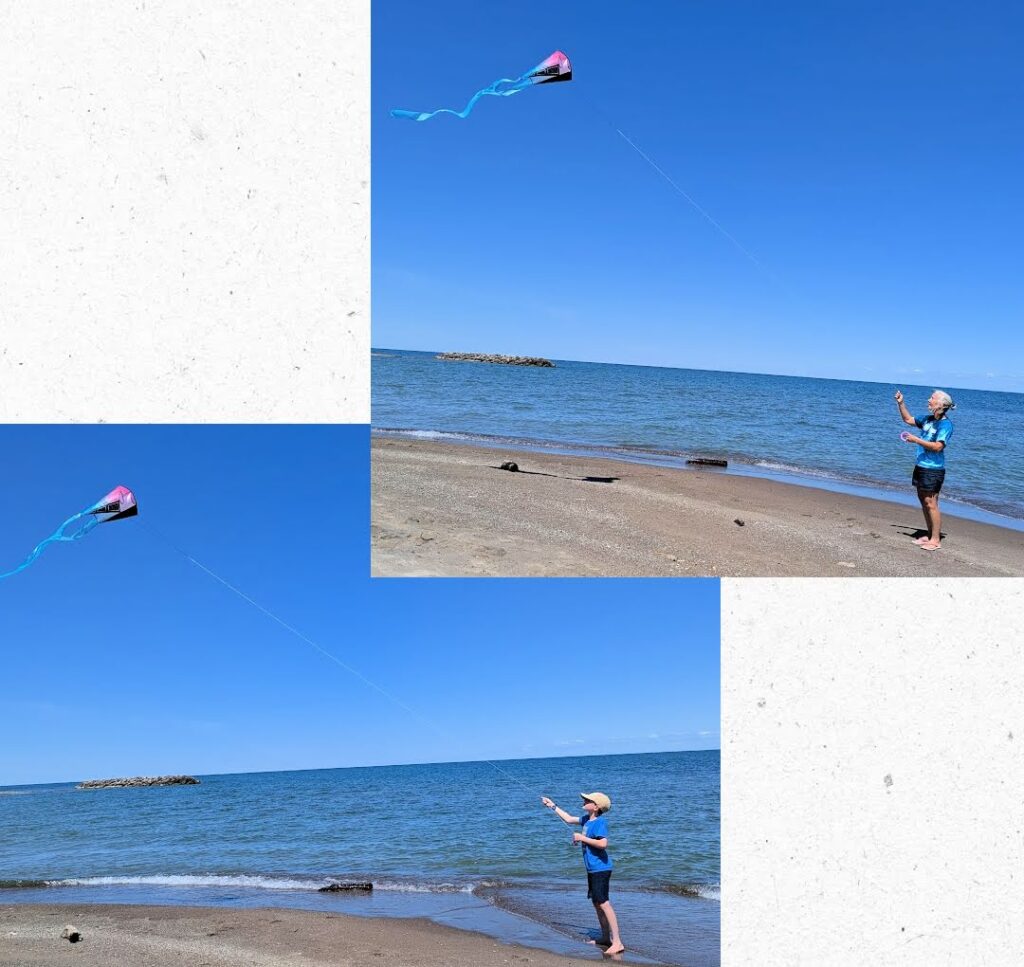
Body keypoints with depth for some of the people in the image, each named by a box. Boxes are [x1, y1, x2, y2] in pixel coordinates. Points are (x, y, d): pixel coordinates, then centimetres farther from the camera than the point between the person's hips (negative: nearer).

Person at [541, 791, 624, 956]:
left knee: (604, 903, -14)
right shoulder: (587, 819, 10)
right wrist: (552, 806, 26)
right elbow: (569, 819, 25)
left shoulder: (600, 822, -17)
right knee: (596, 903, 16)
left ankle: (617, 942, -15)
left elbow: (603, 844, -28)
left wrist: (582, 838, -20)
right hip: (593, 869, 10)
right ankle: (606, 938, 26)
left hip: (600, 868, -10)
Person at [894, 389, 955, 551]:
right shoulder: (927, 419, 11)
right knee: (924, 501, 13)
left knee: (931, 503, -7)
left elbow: (938, 446, -23)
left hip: (933, 469, -9)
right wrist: (901, 403, 16)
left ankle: (936, 540, -1)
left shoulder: (945, 424, -14)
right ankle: (930, 535, 23)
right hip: (921, 466, 9)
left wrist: (915, 440, -21)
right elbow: (908, 419, 27)